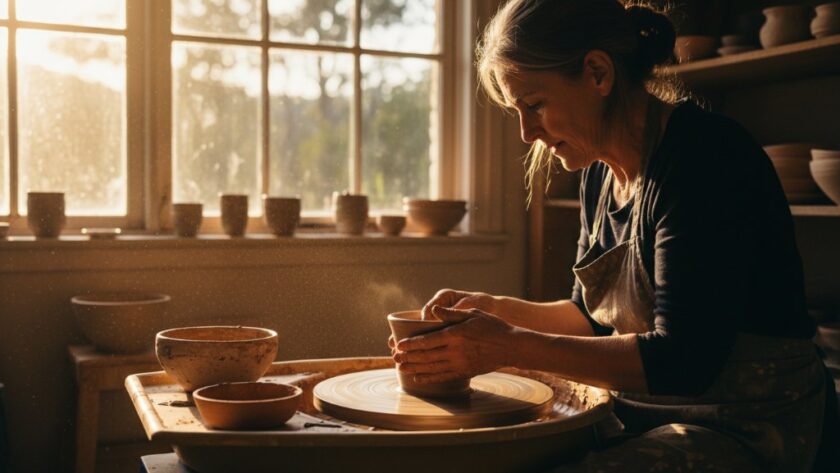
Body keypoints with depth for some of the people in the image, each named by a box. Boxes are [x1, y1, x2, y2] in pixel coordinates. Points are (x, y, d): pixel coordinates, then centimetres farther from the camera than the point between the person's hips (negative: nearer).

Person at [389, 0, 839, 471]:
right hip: (641, 412, 8)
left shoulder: (704, 156, -20)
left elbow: (682, 360, -24)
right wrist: (492, 310, 2)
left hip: (744, 428, -8)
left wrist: (511, 346, -24)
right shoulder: (600, 173, 6)